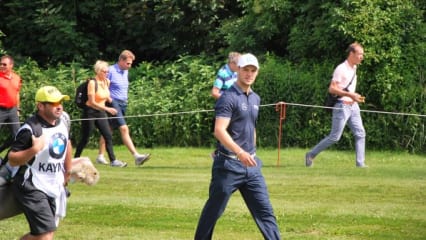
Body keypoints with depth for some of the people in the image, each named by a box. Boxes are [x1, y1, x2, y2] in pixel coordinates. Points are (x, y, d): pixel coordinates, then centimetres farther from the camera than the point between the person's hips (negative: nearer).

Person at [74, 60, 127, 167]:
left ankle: (113, 160, -2)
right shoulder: (92, 83, -17)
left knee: (108, 136, -3)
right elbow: (92, 102, -22)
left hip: (101, 113, 6)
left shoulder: (107, 82, 3)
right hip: (90, 112, -6)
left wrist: (109, 98, 6)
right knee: (85, 138, 0)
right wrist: (107, 109, -26)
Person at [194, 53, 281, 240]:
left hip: (251, 165, 7)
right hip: (229, 165, -7)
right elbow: (219, 131, -24)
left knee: (265, 211, 2)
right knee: (213, 211, 3)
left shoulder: (255, 99, 13)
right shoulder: (229, 98, -13)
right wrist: (240, 152, -35)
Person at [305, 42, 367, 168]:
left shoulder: (353, 68, 13)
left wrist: (356, 97, 15)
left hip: (353, 106, 8)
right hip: (342, 106, -8)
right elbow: (332, 89, -20)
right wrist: (350, 95, -25)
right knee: (334, 137, -5)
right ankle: (311, 155, 8)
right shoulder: (341, 69, -14)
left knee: (360, 134, -1)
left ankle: (360, 162, -1)